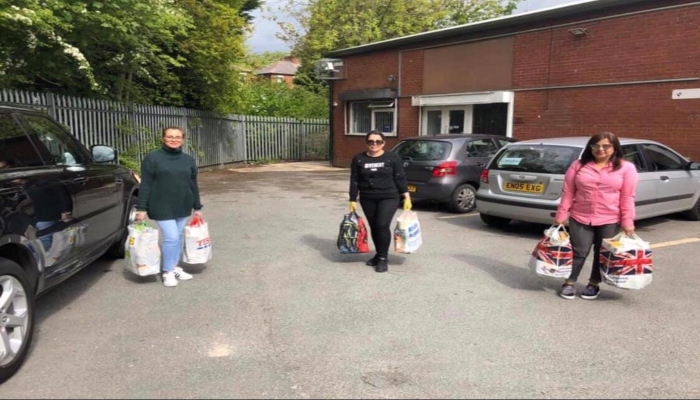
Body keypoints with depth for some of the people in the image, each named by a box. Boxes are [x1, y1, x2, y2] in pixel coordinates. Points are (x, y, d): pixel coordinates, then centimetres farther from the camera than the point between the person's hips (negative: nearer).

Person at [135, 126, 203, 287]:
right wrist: (142, 208, -12)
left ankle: (175, 267, 28)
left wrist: (197, 207, 12)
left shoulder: (188, 160, 7)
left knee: (178, 237, 12)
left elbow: (193, 185, 12)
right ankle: (168, 272, 8)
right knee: (171, 237, -9)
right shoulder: (152, 158, -6)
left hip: (183, 207, 5)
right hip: (162, 207, -5)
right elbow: (145, 185, -8)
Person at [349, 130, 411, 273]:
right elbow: (354, 181, 4)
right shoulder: (358, 159, 2)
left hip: (389, 198, -3)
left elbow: (400, 179, -2)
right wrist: (353, 200, 1)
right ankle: (378, 254, 24)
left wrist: (406, 197, -6)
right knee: (374, 227, 8)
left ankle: (383, 258, -2)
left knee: (383, 225, -13)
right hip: (367, 199, 3)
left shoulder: (393, 158, -4)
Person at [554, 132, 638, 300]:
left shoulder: (626, 168, 0)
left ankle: (594, 284, 24)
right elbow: (568, 192, 3)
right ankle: (569, 283, 16)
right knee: (579, 252, 4)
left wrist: (627, 221, -9)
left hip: (610, 221, 0)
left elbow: (627, 197, -3)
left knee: (602, 254, 10)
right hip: (580, 218, 0)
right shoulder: (578, 165, 3)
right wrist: (561, 214, 0)